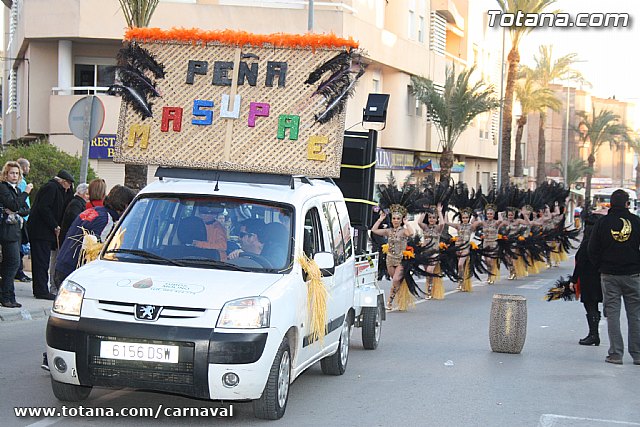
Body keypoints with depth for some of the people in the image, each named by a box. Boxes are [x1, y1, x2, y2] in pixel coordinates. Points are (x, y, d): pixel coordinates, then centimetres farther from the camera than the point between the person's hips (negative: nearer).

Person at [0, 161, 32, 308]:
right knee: (14, 262, -13)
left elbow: (26, 210, 13)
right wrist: (26, 193, -10)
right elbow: (14, 205, -18)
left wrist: (16, 212, -7)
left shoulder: (17, 190, 20)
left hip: (16, 229, 8)